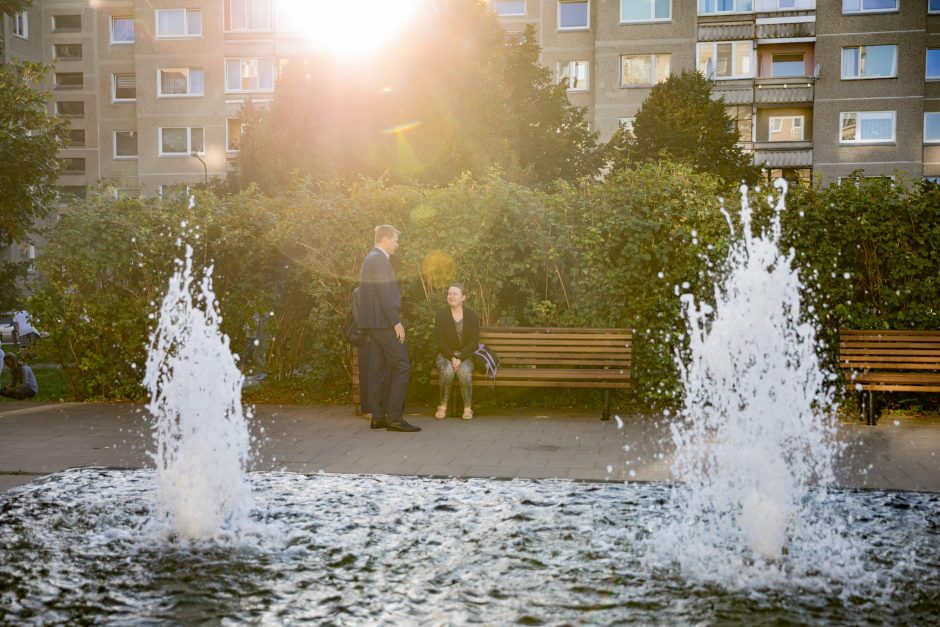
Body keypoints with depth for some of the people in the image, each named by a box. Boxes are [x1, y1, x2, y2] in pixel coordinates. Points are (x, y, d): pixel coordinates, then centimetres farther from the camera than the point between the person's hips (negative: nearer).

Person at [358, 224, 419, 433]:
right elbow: (384, 294, -19)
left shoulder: (371, 258, 19)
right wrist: (396, 322, -18)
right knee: (401, 366, -9)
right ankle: (394, 417, -10)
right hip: (382, 322, -11)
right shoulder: (380, 260, -13)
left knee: (379, 368, 11)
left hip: (373, 323, 11)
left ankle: (378, 416, 13)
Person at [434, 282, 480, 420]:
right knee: (448, 369, -34)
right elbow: (440, 341, -5)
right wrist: (452, 358, -19)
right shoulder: (441, 315, -1)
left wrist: (460, 359, -18)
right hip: (445, 355, 0)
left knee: (464, 371, -33)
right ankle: (443, 406, -20)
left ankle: (468, 408, -21)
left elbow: (474, 341, -5)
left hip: (465, 355, 0)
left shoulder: (472, 315, 0)